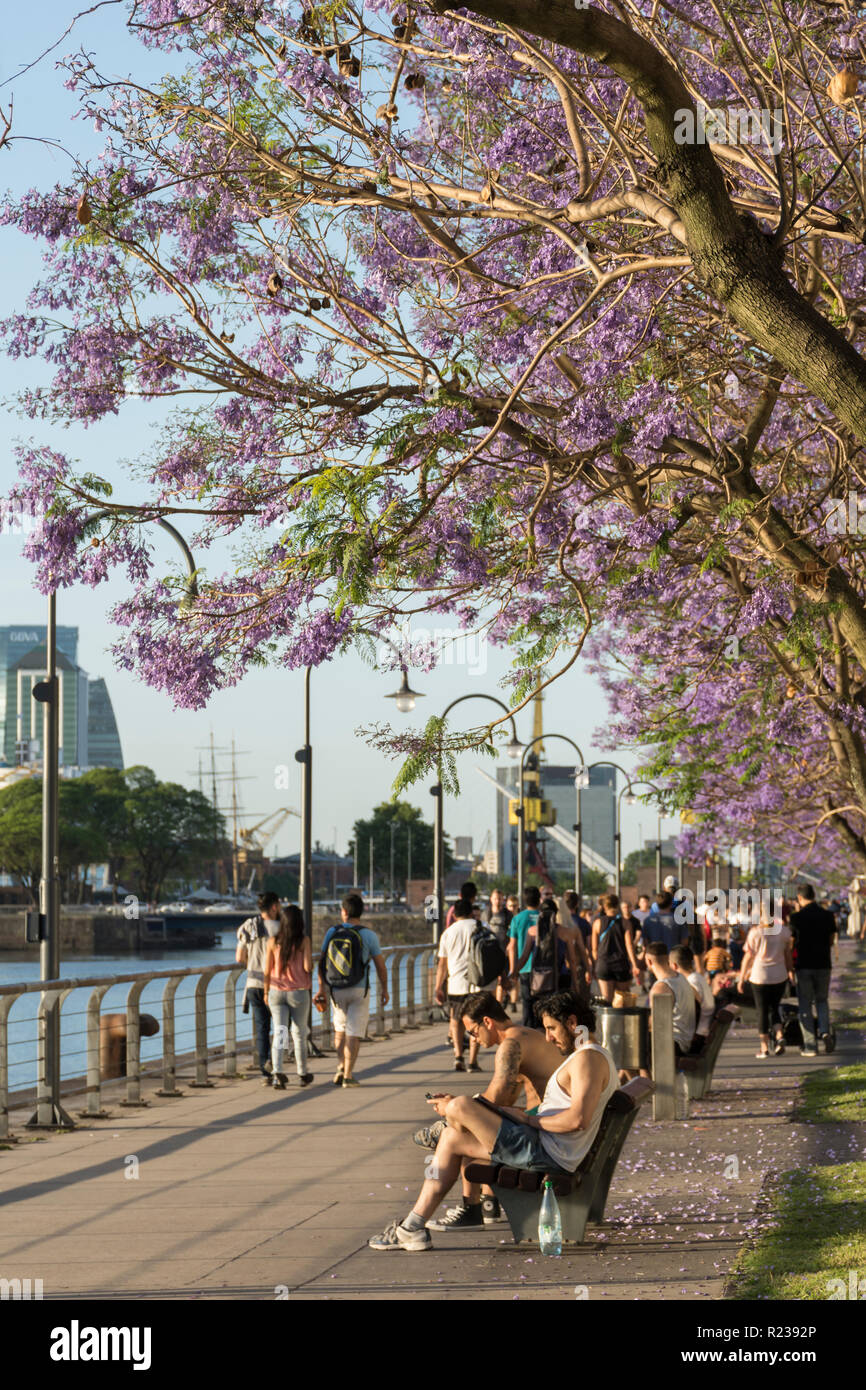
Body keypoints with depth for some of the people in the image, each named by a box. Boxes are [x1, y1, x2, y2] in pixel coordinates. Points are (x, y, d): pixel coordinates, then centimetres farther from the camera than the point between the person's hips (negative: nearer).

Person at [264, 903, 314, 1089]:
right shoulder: (304, 941, -10)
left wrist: (266, 992, 12)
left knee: (279, 1033, -1)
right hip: (299, 993, -1)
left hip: (277, 992, 1)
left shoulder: (273, 941, -3)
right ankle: (302, 1074, 26)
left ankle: (277, 1072, -20)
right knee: (299, 1034, 14)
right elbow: (307, 967, -15)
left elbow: (267, 970, 0)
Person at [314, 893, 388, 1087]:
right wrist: (384, 989, 9)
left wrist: (321, 988, 4)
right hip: (359, 990, -2)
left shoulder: (332, 932, -2)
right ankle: (348, 1076, -2)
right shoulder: (369, 935, -8)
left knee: (340, 1029, 22)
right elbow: (380, 965, -3)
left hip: (337, 989, 3)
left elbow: (321, 962, -2)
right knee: (354, 1033, 2)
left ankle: (341, 1068, 12)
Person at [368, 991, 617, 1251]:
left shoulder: (589, 1058, -15)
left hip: (547, 1155, -12)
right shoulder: (590, 1056, 20)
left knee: (460, 1107, -15)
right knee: (452, 1139, 15)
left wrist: (528, 1119, -15)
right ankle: (413, 1227, 12)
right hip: (547, 1153, 12)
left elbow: (577, 1120, -27)